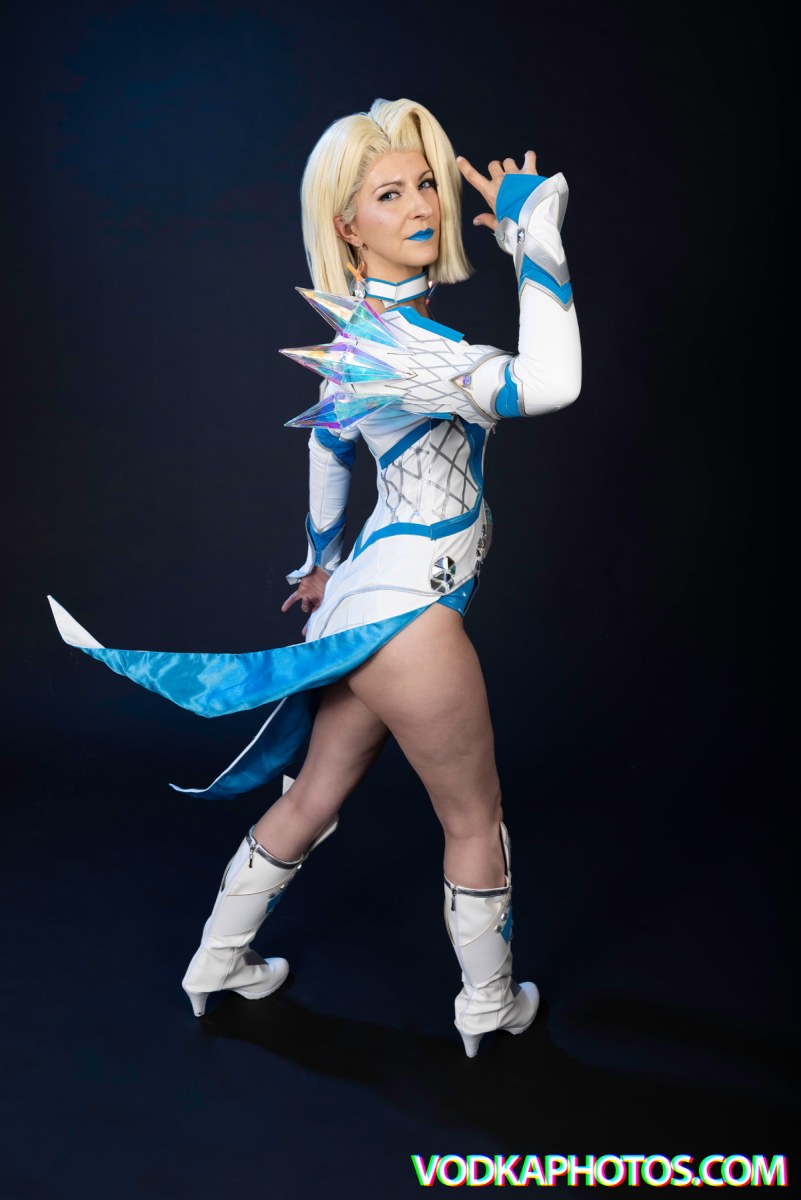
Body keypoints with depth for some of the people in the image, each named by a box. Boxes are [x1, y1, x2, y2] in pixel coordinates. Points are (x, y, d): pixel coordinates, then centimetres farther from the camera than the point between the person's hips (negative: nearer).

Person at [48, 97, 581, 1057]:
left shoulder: (380, 321, 9)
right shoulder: (381, 337, -23)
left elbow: (330, 437, 23)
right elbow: (545, 385, -37)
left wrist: (323, 560, 34)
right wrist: (531, 224, -27)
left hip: (370, 593, 9)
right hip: (407, 608, -9)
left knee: (313, 800, 22)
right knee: (475, 821, 12)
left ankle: (218, 963, 39)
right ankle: (490, 1006, 34)